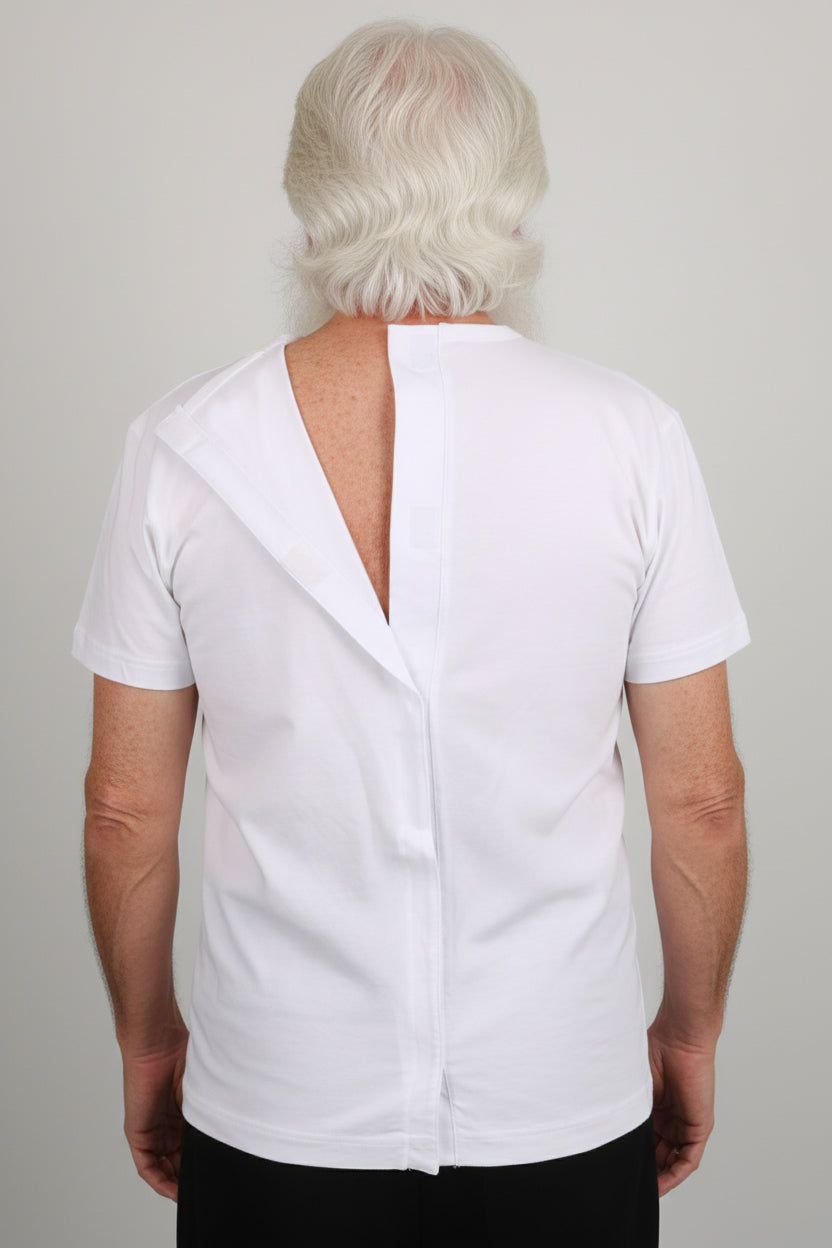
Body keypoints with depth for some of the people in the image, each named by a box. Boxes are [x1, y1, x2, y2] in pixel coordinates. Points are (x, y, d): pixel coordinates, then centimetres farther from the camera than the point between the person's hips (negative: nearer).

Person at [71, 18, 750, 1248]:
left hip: (277, 1113, 0)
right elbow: (702, 799, -6)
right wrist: (693, 1028, 10)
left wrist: (147, 1039, 12)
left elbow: (125, 809, -4)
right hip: (564, 1103, 0)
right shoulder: (631, 433, -11)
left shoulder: (183, 445, -10)